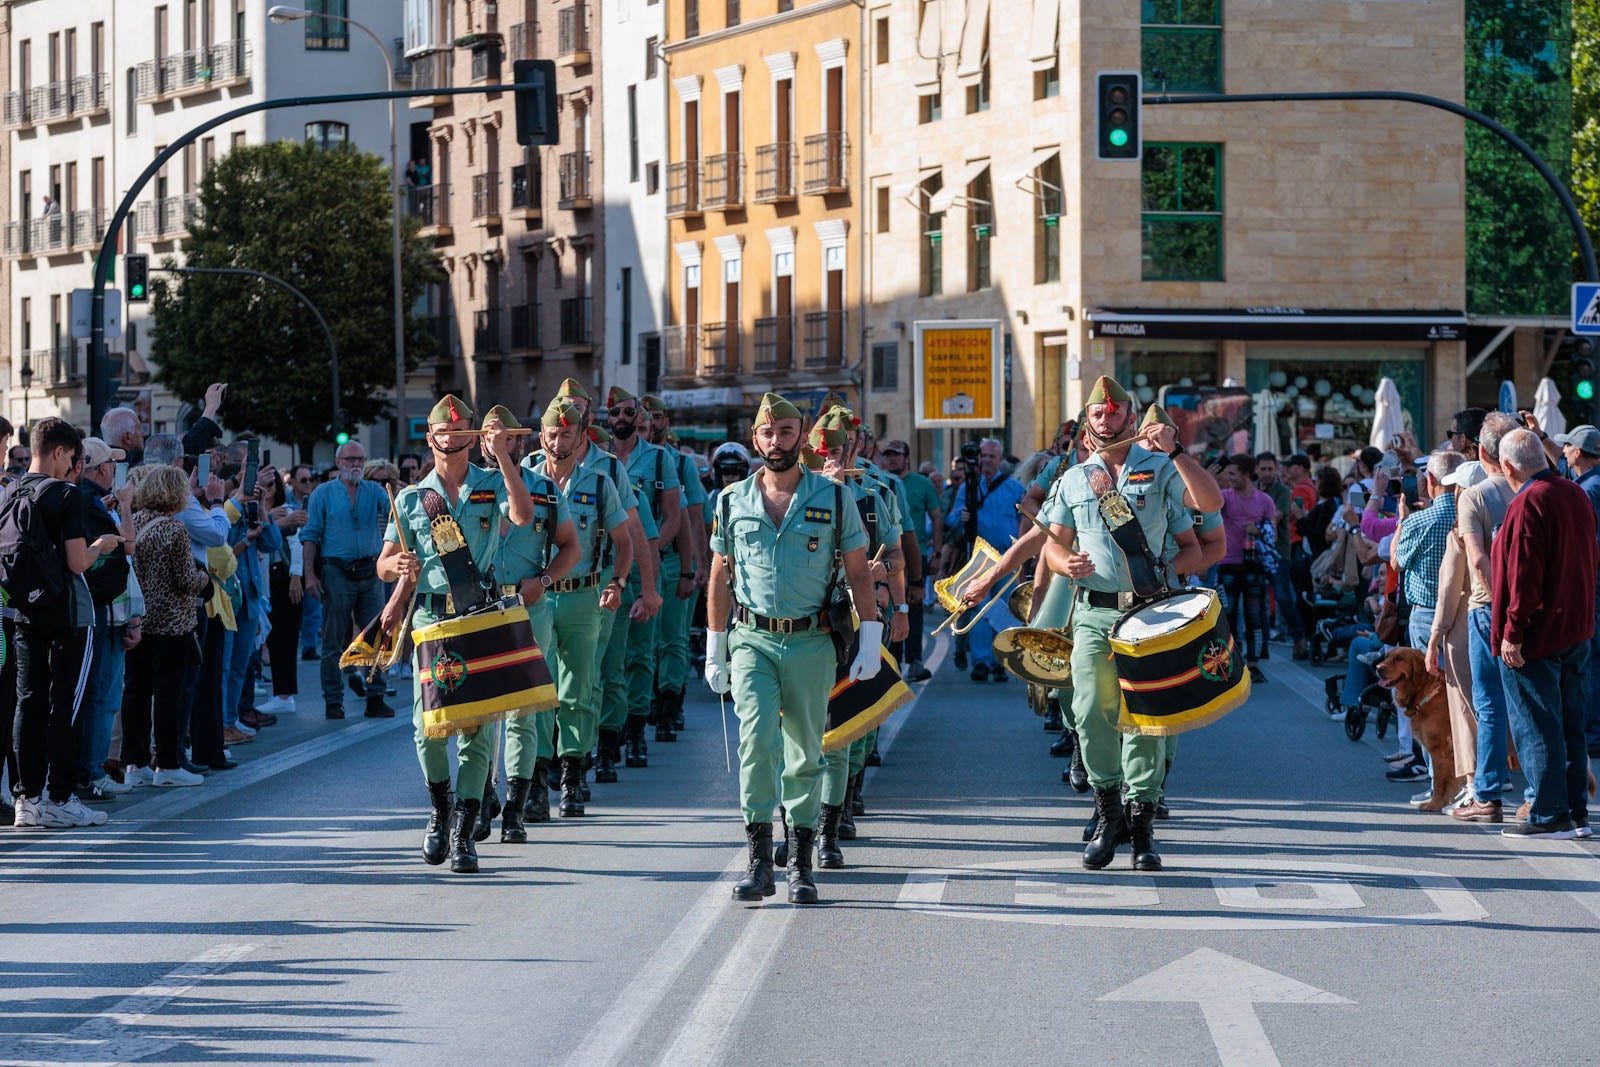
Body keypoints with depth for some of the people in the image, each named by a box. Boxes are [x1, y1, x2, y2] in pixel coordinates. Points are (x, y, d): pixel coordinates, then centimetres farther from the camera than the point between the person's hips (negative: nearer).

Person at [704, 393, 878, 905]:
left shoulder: (833, 498, 3)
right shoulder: (732, 501, 6)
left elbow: (858, 573, 6)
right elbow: (720, 579, 13)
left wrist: (870, 639, -1)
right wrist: (714, 650, 11)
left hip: (812, 643, 0)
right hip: (752, 640, 0)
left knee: (805, 752, 5)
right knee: (757, 739, -16)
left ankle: (801, 864, 15)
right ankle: (758, 861, -14)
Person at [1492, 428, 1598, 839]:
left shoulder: (1528, 504, -19)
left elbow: (1524, 576, -22)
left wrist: (1512, 631, -18)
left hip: (1536, 637, -9)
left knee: (1536, 728, -2)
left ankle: (1550, 815, 0)